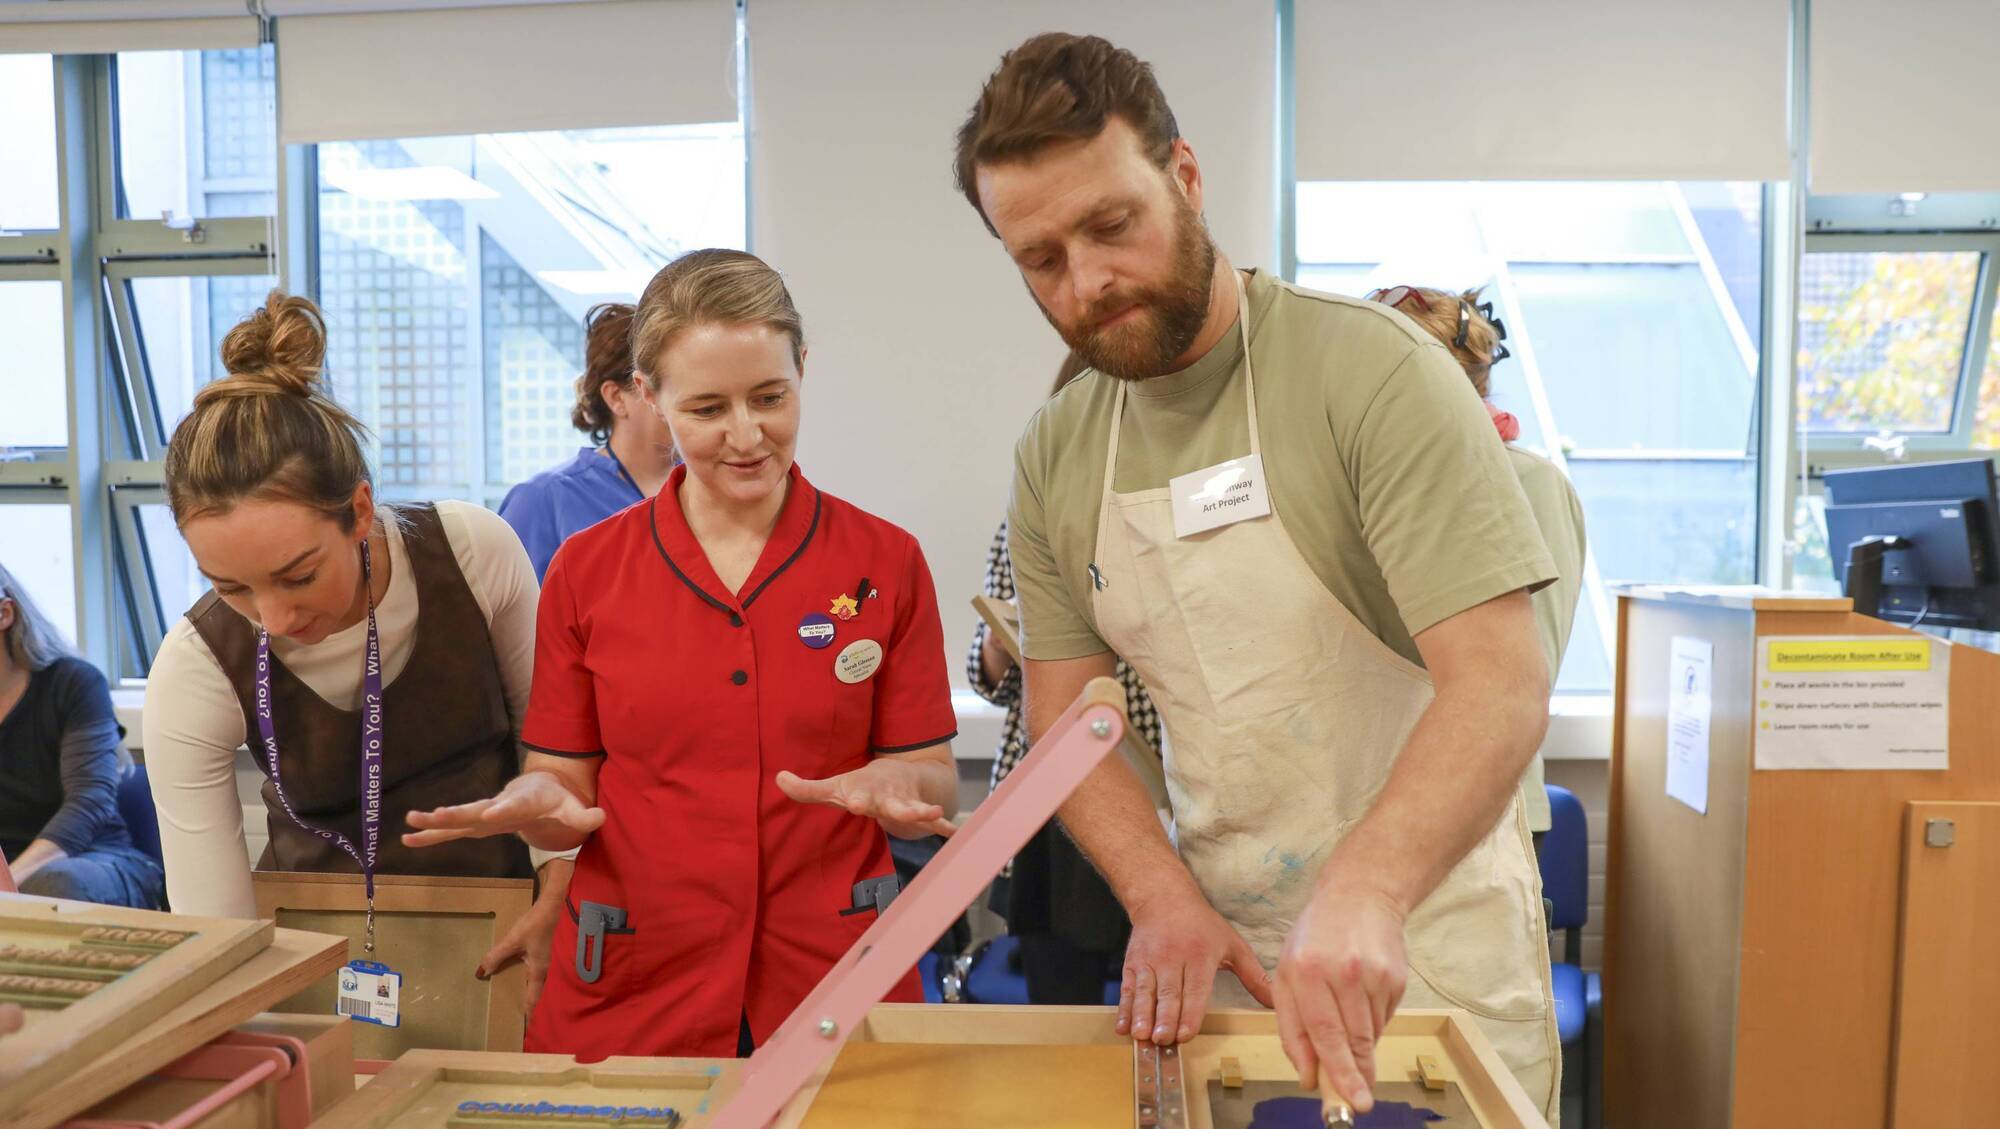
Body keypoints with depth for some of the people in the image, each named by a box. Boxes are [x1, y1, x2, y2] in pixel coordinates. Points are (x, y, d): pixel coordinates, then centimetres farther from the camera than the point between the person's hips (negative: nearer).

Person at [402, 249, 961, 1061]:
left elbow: (935, 788, -1)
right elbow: (566, 786, 4)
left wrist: (889, 787, -23)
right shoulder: (586, 569, 0)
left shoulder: (885, 562, -3)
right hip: (629, 994, 1)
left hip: (835, 979, 0)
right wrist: (539, 804, -18)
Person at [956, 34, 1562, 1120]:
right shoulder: (1052, 457, 0)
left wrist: (1363, 891, -38)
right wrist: (1164, 899, -13)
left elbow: (1500, 686, -24)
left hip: (1420, 946, -4)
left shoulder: (1374, 369, -17)